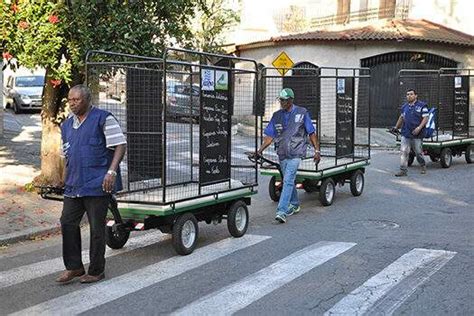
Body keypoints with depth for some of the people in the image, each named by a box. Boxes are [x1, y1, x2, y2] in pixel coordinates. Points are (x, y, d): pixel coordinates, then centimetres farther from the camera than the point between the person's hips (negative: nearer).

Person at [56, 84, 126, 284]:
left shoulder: (103, 119, -5)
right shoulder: (67, 126, 16)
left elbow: (120, 145, -9)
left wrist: (111, 172, -20)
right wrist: (65, 180, 18)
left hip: (97, 184, -7)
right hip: (74, 185, 7)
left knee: (97, 228, 1)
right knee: (67, 223, 4)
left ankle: (96, 271, 13)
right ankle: (74, 267, 17)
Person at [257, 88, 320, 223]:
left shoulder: (302, 113, -1)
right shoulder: (277, 116, 8)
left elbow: (312, 133, 3)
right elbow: (269, 136, 7)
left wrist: (317, 150, -1)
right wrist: (260, 150, -5)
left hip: (295, 153, -5)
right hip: (282, 154, 5)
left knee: (288, 181, -16)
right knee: (289, 181, 16)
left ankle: (281, 211, -22)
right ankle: (294, 205, 37)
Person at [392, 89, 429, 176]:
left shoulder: (422, 106, -5)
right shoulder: (404, 106, 12)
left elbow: (425, 118, -9)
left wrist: (419, 128, -20)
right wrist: (396, 127, 24)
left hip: (416, 134, -4)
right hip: (405, 134, 4)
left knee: (418, 152, 8)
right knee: (403, 152, -4)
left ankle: (423, 166, 32)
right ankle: (403, 170, -2)